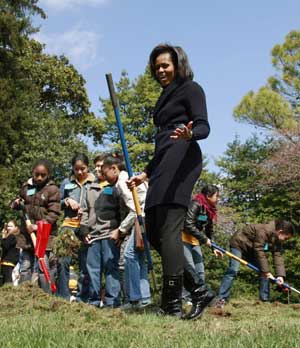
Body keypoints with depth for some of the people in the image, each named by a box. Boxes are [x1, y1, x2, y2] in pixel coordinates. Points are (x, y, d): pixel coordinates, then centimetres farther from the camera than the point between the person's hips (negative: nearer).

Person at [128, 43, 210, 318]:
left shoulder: (190, 89, 6)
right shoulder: (167, 97, 29)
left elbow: (204, 126, -8)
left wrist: (189, 133, -32)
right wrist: (145, 174, 30)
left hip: (181, 160, -9)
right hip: (163, 165, 9)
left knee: (169, 228, -18)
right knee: (154, 231, 3)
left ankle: (172, 304, -18)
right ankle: (197, 291, 9)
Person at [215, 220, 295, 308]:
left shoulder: (277, 240, -7)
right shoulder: (263, 231, -34)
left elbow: (278, 256, -11)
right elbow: (259, 252, -33)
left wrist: (280, 275, -23)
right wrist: (266, 271, -32)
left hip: (251, 250, 8)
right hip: (239, 244, -8)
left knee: (264, 272, -1)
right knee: (232, 271, -20)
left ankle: (265, 299, 7)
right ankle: (222, 299, -18)